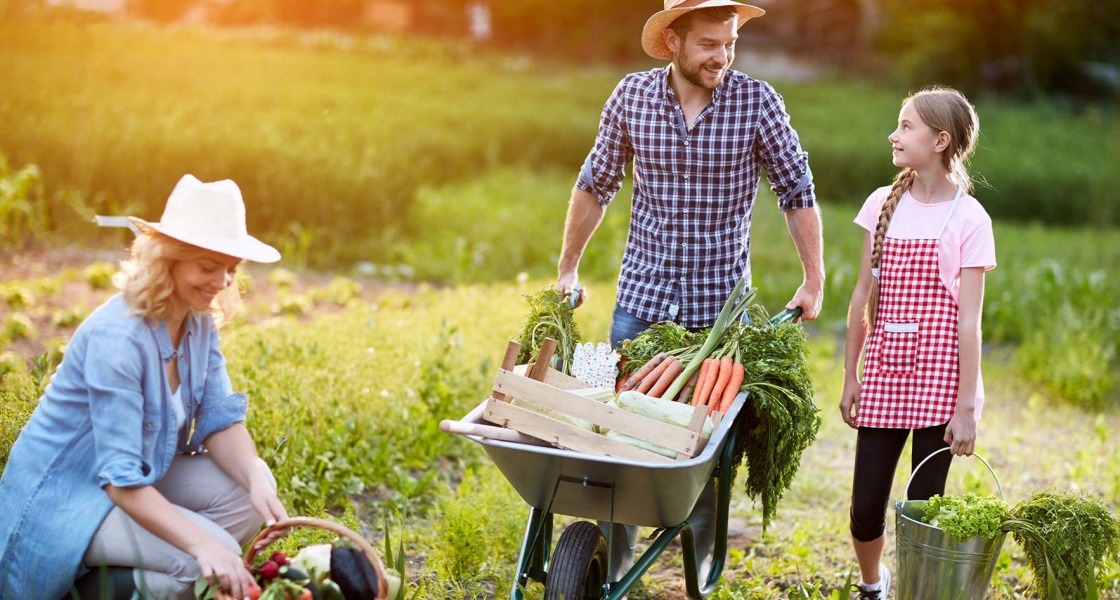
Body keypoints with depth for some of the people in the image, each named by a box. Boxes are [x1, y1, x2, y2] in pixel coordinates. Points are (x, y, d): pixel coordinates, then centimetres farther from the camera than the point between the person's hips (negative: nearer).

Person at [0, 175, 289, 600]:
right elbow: (120, 478, -32)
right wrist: (203, 545, -43)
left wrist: (256, 481, -24)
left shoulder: (199, 321, -3)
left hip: (144, 473, 9)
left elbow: (220, 420, -3)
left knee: (248, 493, -10)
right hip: (63, 494, -9)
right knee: (209, 558, -26)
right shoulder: (117, 337, -28)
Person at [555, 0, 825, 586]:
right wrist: (567, 270, 12)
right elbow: (595, 185, 8)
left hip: (721, 301, -1)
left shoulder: (756, 100, -9)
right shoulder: (632, 95, -4)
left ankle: (703, 566, 24)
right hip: (642, 294, 1)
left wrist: (814, 280, -1)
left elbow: (797, 191, 0)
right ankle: (613, 556, 19)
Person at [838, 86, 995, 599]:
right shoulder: (883, 204, 6)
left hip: (939, 377, -4)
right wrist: (850, 377, 10)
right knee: (866, 507, 6)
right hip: (885, 374, 4)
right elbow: (863, 297, 10)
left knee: (923, 508, 2)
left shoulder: (968, 219, -7)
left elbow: (967, 320, -8)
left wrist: (966, 407, -9)